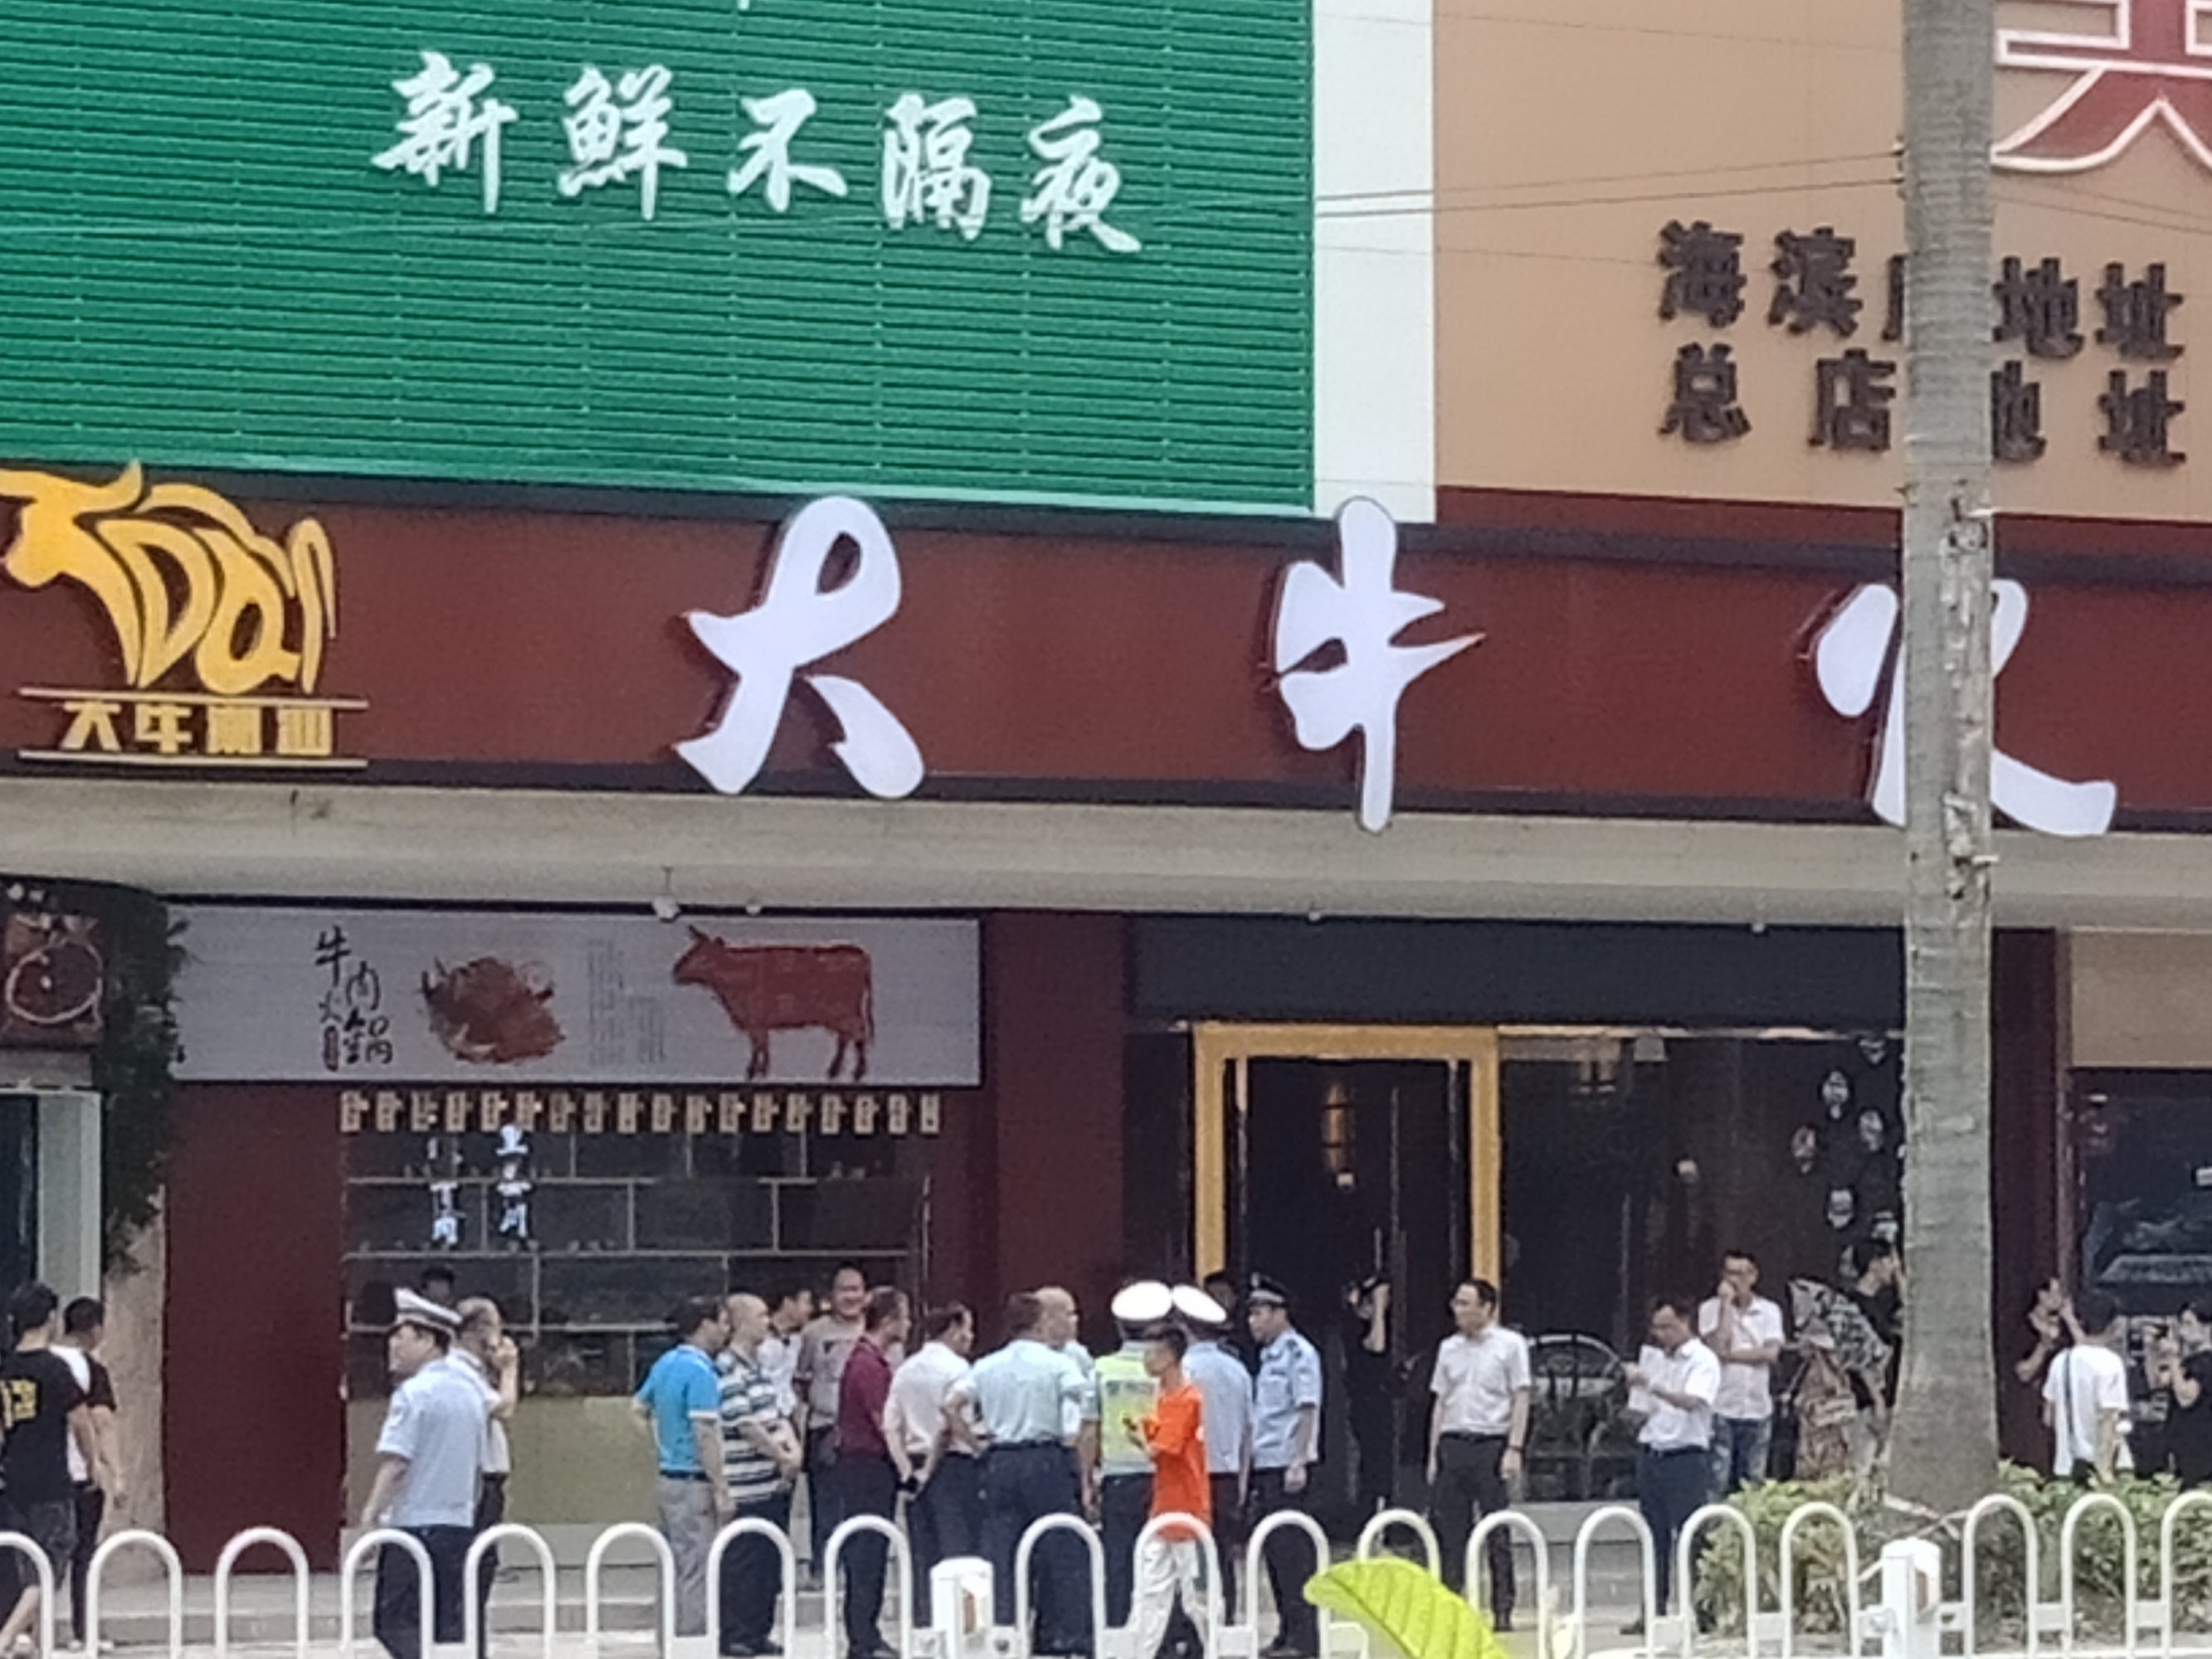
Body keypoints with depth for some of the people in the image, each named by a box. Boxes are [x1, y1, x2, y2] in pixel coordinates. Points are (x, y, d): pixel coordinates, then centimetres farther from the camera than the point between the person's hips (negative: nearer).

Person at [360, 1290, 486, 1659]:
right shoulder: (470, 1392, 14)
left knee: (397, 1627, -4)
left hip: (414, 1525, -8)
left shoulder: (413, 1393, -11)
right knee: (449, 1629, 10)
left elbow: (395, 1463, -19)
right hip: (459, 1526, 8)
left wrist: (371, 1513, -18)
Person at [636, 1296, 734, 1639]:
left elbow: (638, 1407, 23)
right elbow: (705, 1434, -22)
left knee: (674, 1571, 15)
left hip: (668, 1479, 9)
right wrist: (721, 1490, -19)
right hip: (693, 1484, -9)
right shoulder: (700, 1371, -17)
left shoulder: (666, 1363, 10)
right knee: (697, 1573, -5)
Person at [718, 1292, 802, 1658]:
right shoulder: (727, 1369, -14)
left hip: (775, 1484, 9)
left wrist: (793, 1450, -2)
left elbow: (780, 1414, 16)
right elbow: (745, 1425, -17)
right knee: (741, 1563, -3)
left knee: (770, 1563, 12)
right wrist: (782, 1457, -9)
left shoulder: (759, 1367, 16)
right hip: (746, 1488, -9)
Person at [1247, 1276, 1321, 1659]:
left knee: (1293, 1553, -8)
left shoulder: (1298, 1354, -8)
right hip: (1265, 1467, 9)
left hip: (1288, 1467, -9)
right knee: (1275, 1553, 9)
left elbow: (1307, 1410, -15)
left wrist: (1298, 1463, -21)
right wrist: (1250, 1472, 20)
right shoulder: (1267, 1358, 18)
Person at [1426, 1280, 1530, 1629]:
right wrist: (1434, 1454, 11)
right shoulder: (1449, 1348, 15)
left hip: (1491, 1444, -4)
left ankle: (1502, 1611, 2)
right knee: (1450, 1532, 2)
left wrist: (1514, 1449, -11)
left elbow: (1521, 1400, -2)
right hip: (1453, 1443, 4)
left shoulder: (1510, 1344, 1)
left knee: (1497, 1534, -2)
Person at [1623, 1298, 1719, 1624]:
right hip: (1651, 1452, 7)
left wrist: (1652, 1385, -32)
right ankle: (1654, 1610, 11)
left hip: (1686, 1456, -7)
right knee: (1654, 1535, 7)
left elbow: (1691, 1401, -24)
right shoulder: (1654, 1358, 15)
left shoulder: (1703, 1361, -5)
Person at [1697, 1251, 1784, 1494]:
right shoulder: (1710, 1308, 2)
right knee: (1718, 1480, -8)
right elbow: (1717, 1346, -13)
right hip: (1721, 1408, -3)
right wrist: (1726, 1304, -10)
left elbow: (1771, 1353, -6)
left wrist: (1730, 1355, -10)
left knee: (1753, 1482, 6)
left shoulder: (1769, 1311, 7)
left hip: (1758, 1408, 3)